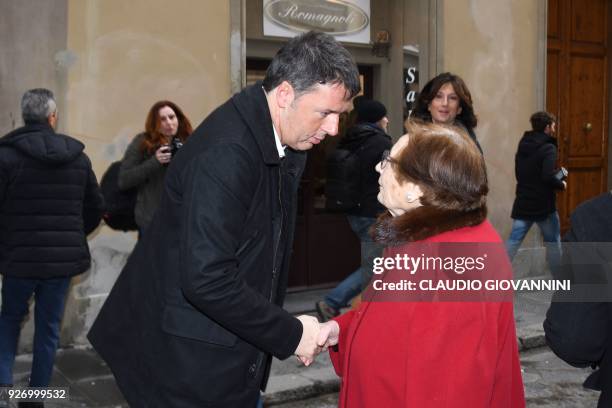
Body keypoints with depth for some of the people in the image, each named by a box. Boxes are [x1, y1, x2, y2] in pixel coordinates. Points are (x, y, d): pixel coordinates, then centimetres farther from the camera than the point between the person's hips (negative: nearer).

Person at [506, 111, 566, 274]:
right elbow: (548, 176, -25)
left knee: (513, 242, 6)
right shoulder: (548, 148, -14)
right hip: (543, 206, -6)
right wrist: (561, 184, -5)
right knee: (553, 243, 12)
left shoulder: (522, 146, 9)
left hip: (522, 204, 6)